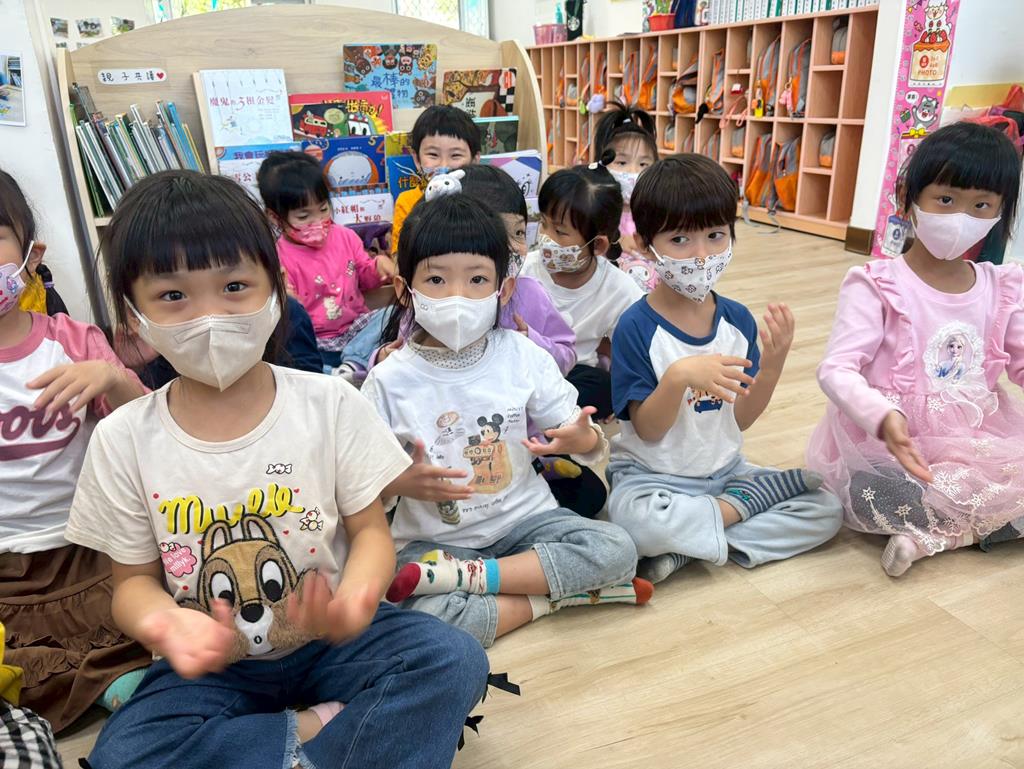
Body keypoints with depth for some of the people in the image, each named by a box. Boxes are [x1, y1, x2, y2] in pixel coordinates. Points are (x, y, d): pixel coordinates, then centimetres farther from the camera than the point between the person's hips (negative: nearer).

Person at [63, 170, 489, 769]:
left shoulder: (331, 403, -10)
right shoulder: (124, 441, -7)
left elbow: (371, 531, -5)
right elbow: (135, 579, 1)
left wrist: (354, 598, -28)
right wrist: (167, 622, -24)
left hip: (330, 641, -1)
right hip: (210, 664, 2)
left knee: (454, 659, -23)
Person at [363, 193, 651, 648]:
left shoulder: (523, 357, -5)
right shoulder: (390, 381, -9)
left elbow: (576, 432, -1)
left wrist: (583, 440, -25)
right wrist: (400, 482, -26)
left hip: (525, 517, 3)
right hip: (433, 539, -2)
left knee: (616, 550, -18)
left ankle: (468, 576, -14)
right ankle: (555, 593, -10)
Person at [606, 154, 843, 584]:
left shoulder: (738, 319, -1)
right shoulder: (637, 327, -17)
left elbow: (741, 417, 2)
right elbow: (647, 430, -17)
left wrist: (774, 361, -14)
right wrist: (679, 376, -36)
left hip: (725, 470, 6)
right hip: (653, 476, -6)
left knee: (828, 506, -6)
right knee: (635, 518, -38)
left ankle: (688, 545, -11)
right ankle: (736, 510, -9)